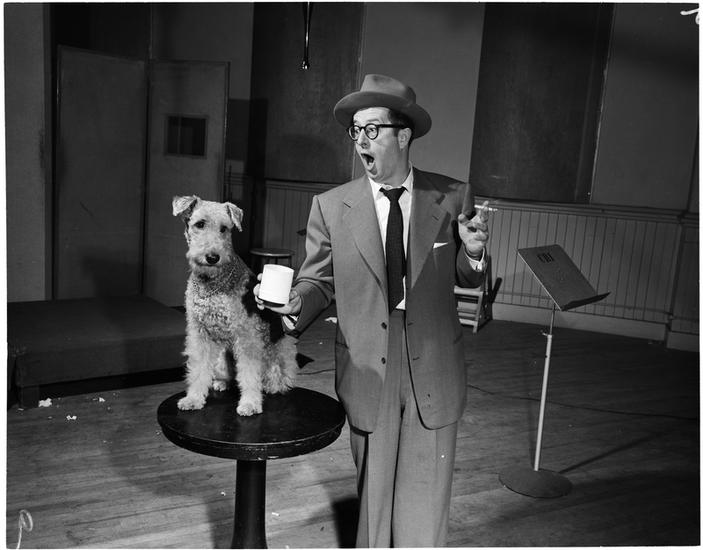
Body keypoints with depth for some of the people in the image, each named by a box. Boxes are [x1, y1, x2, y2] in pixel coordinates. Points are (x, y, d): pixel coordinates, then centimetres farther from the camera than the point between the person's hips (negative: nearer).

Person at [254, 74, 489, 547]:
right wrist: (292, 310, -17)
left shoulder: (453, 197, -1)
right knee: (373, 490, 16)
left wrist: (473, 252, -15)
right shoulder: (331, 207, -2)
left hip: (433, 372, 0)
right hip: (367, 371, 0)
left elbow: (467, 279, 7)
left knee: (424, 501, 10)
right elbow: (318, 280, 4)